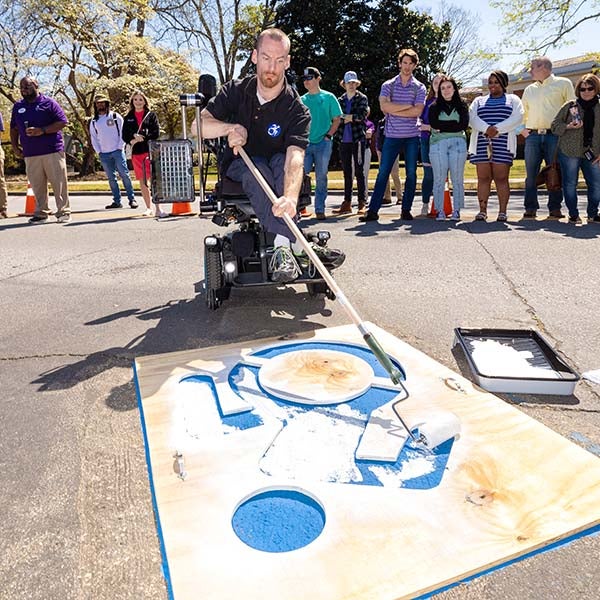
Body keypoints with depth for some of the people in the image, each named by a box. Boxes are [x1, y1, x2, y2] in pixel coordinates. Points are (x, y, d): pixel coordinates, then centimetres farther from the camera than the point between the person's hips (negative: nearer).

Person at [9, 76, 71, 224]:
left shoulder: (49, 103, 2)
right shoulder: (17, 106, 16)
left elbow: (62, 122, -6)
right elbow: (14, 128, 21)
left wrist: (42, 131, -15)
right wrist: (15, 147, 11)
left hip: (52, 151, -4)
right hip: (30, 154, 4)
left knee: (59, 183, -3)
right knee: (37, 186, 4)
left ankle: (63, 212, 4)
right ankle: (41, 213, 12)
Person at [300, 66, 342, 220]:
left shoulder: (328, 97, 6)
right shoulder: (302, 100, 12)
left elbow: (336, 119, 5)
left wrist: (328, 135, -6)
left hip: (323, 143, -2)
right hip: (305, 143, 2)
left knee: (321, 177, -1)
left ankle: (320, 209, 6)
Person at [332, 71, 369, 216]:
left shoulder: (362, 98, 4)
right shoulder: (340, 100, 13)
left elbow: (362, 115, -11)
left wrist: (345, 117, -8)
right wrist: (353, 117, -8)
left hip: (358, 139, -3)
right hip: (344, 139, 4)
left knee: (359, 171, -3)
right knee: (347, 172, 8)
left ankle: (362, 203, 0)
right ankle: (347, 203, 13)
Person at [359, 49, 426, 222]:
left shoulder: (420, 88, 7)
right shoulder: (388, 85, 7)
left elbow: (417, 111, -8)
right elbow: (384, 106, -10)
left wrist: (394, 110, -9)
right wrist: (407, 105, -8)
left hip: (412, 136, 1)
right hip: (392, 135, -1)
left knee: (411, 174, 2)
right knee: (383, 173, -4)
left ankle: (406, 210, 11)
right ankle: (373, 210, -3)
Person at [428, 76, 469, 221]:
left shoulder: (461, 106, 14)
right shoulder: (434, 107, 14)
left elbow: (464, 125, -1)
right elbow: (434, 124, -4)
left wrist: (442, 127, -4)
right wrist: (453, 125, -5)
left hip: (457, 143, 0)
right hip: (438, 144, 0)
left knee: (457, 179, -3)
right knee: (439, 179, -5)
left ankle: (456, 211, 1)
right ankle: (440, 211, -2)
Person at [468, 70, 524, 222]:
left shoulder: (513, 100, 16)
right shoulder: (479, 101, 21)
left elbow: (517, 117, -1)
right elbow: (472, 118, 3)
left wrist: (497, 129, -15)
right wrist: (486, 129, -15)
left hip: (503, 143, -2)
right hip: (481, 143, 2)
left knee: (501, 178, -6)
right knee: (483, 178, -2)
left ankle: (502, 211, -5)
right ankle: (482, 211, 0)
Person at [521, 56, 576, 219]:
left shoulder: (563, 83, 7)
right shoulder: (529, 89, 20)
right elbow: (523, 112, 27)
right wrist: (522, 129, 13)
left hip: (554, 135, -3)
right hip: (532, 136, 3)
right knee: (531, 174, -2)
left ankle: (555, 208, 3)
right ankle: (531, 208, 2)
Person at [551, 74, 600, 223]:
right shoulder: (569, 106, 2)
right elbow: (555, 125, 3)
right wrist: (568, 126, -16)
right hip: (569, 152, -3)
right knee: (570, 184, 1)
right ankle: (573, 214, 15)